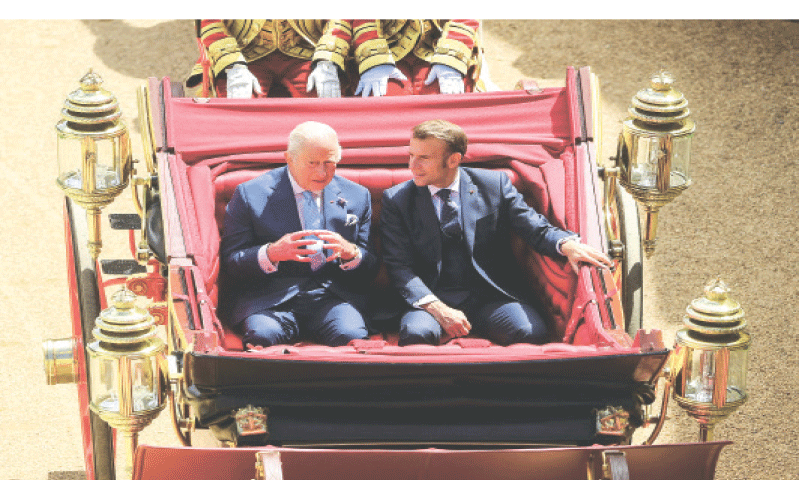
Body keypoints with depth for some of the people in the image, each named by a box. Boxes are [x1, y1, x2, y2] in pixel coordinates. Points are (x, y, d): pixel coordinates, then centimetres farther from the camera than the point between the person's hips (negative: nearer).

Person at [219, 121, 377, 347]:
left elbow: (370, 269, 15)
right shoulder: (251, 194, 4)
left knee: (349, 334, -32)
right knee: (262, 334, -35)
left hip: (332, 295, 1)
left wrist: (350, 252, -10)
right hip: (269, 296, -1)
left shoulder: (357, 196, 15)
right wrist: (271, 253, -19)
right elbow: (229, 263, 1)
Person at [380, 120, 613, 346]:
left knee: (531, 331, -29)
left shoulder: (494, 185, 6)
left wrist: (567, 244, -22)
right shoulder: (396, 200, 5)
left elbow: (536, 229, 4)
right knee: (416, 332, -35)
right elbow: (399, 267, -1)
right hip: (431, 297, -1)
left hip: (492, 295, 1)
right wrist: (437, 309, -18)